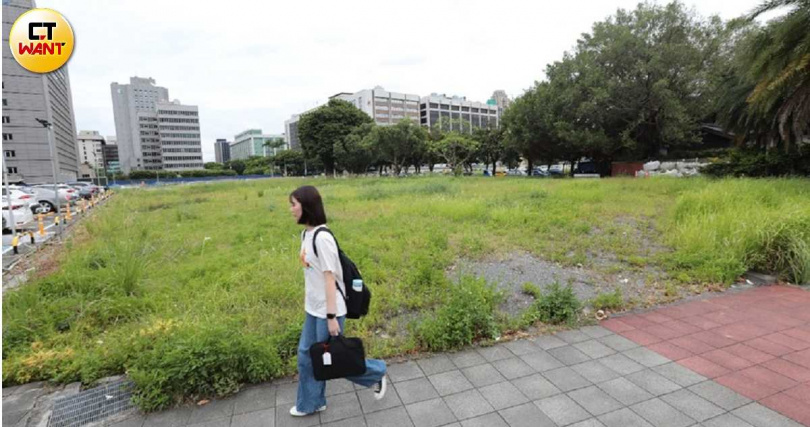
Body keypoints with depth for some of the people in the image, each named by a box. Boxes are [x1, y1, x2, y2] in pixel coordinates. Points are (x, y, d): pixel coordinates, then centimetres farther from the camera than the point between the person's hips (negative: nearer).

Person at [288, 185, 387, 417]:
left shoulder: (322, 237, -23)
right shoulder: (306, 234, 4)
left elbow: (329, 277, -22)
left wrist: (331, 316, -19)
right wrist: (309, 302, 16)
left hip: (328, 310, -8)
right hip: (313, 309, 8)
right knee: (306, 355, 17)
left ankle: (376, 374, 29)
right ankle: (310, 403, 38)